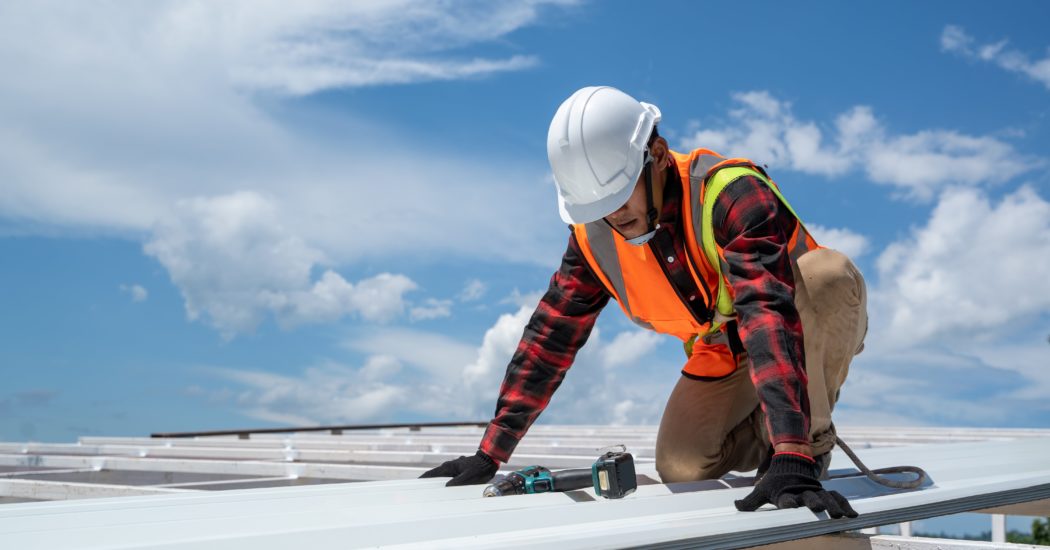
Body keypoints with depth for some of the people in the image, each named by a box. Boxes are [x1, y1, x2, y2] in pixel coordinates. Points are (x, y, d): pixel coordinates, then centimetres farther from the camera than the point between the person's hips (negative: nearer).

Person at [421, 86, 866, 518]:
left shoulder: (731, 193, -33)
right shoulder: (593, 236, -14)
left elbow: (768, 314, -45)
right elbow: (550, 336, -8)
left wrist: (791, 455, -56)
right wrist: (491, 453, -10)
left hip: (812, 336, -4)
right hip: (725, 356, 4)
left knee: (826, 272, -36)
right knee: (681, 470, -17)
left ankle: (809, 443, -17)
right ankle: (768, 439, 13)